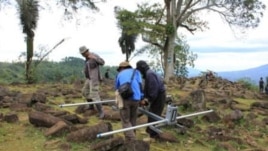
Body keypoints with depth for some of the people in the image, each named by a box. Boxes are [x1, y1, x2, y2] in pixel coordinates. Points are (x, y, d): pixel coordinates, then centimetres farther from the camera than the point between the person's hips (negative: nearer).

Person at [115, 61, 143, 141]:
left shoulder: (119, 75, 23)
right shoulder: (136, 72, 23)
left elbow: (117, 88, 32)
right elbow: (140, 85, 11)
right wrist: (142, 98, 14)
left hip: (124, 99, -2)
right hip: (135, 99, 2)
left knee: (126, 121, 3)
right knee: (132, 120, 17)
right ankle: (130, 139, 24)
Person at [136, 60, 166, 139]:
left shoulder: (149, 74, -20)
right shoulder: (147, 74, 14)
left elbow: (154, 89, -25)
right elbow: (146, 89, 16)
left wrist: (150, 100, -16)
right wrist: (142, 99, 9)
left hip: (159, 96, -10)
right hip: (156, 96, 10)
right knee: (151, 113, 18)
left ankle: (153, 135, 0)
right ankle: (149, 130, 31)